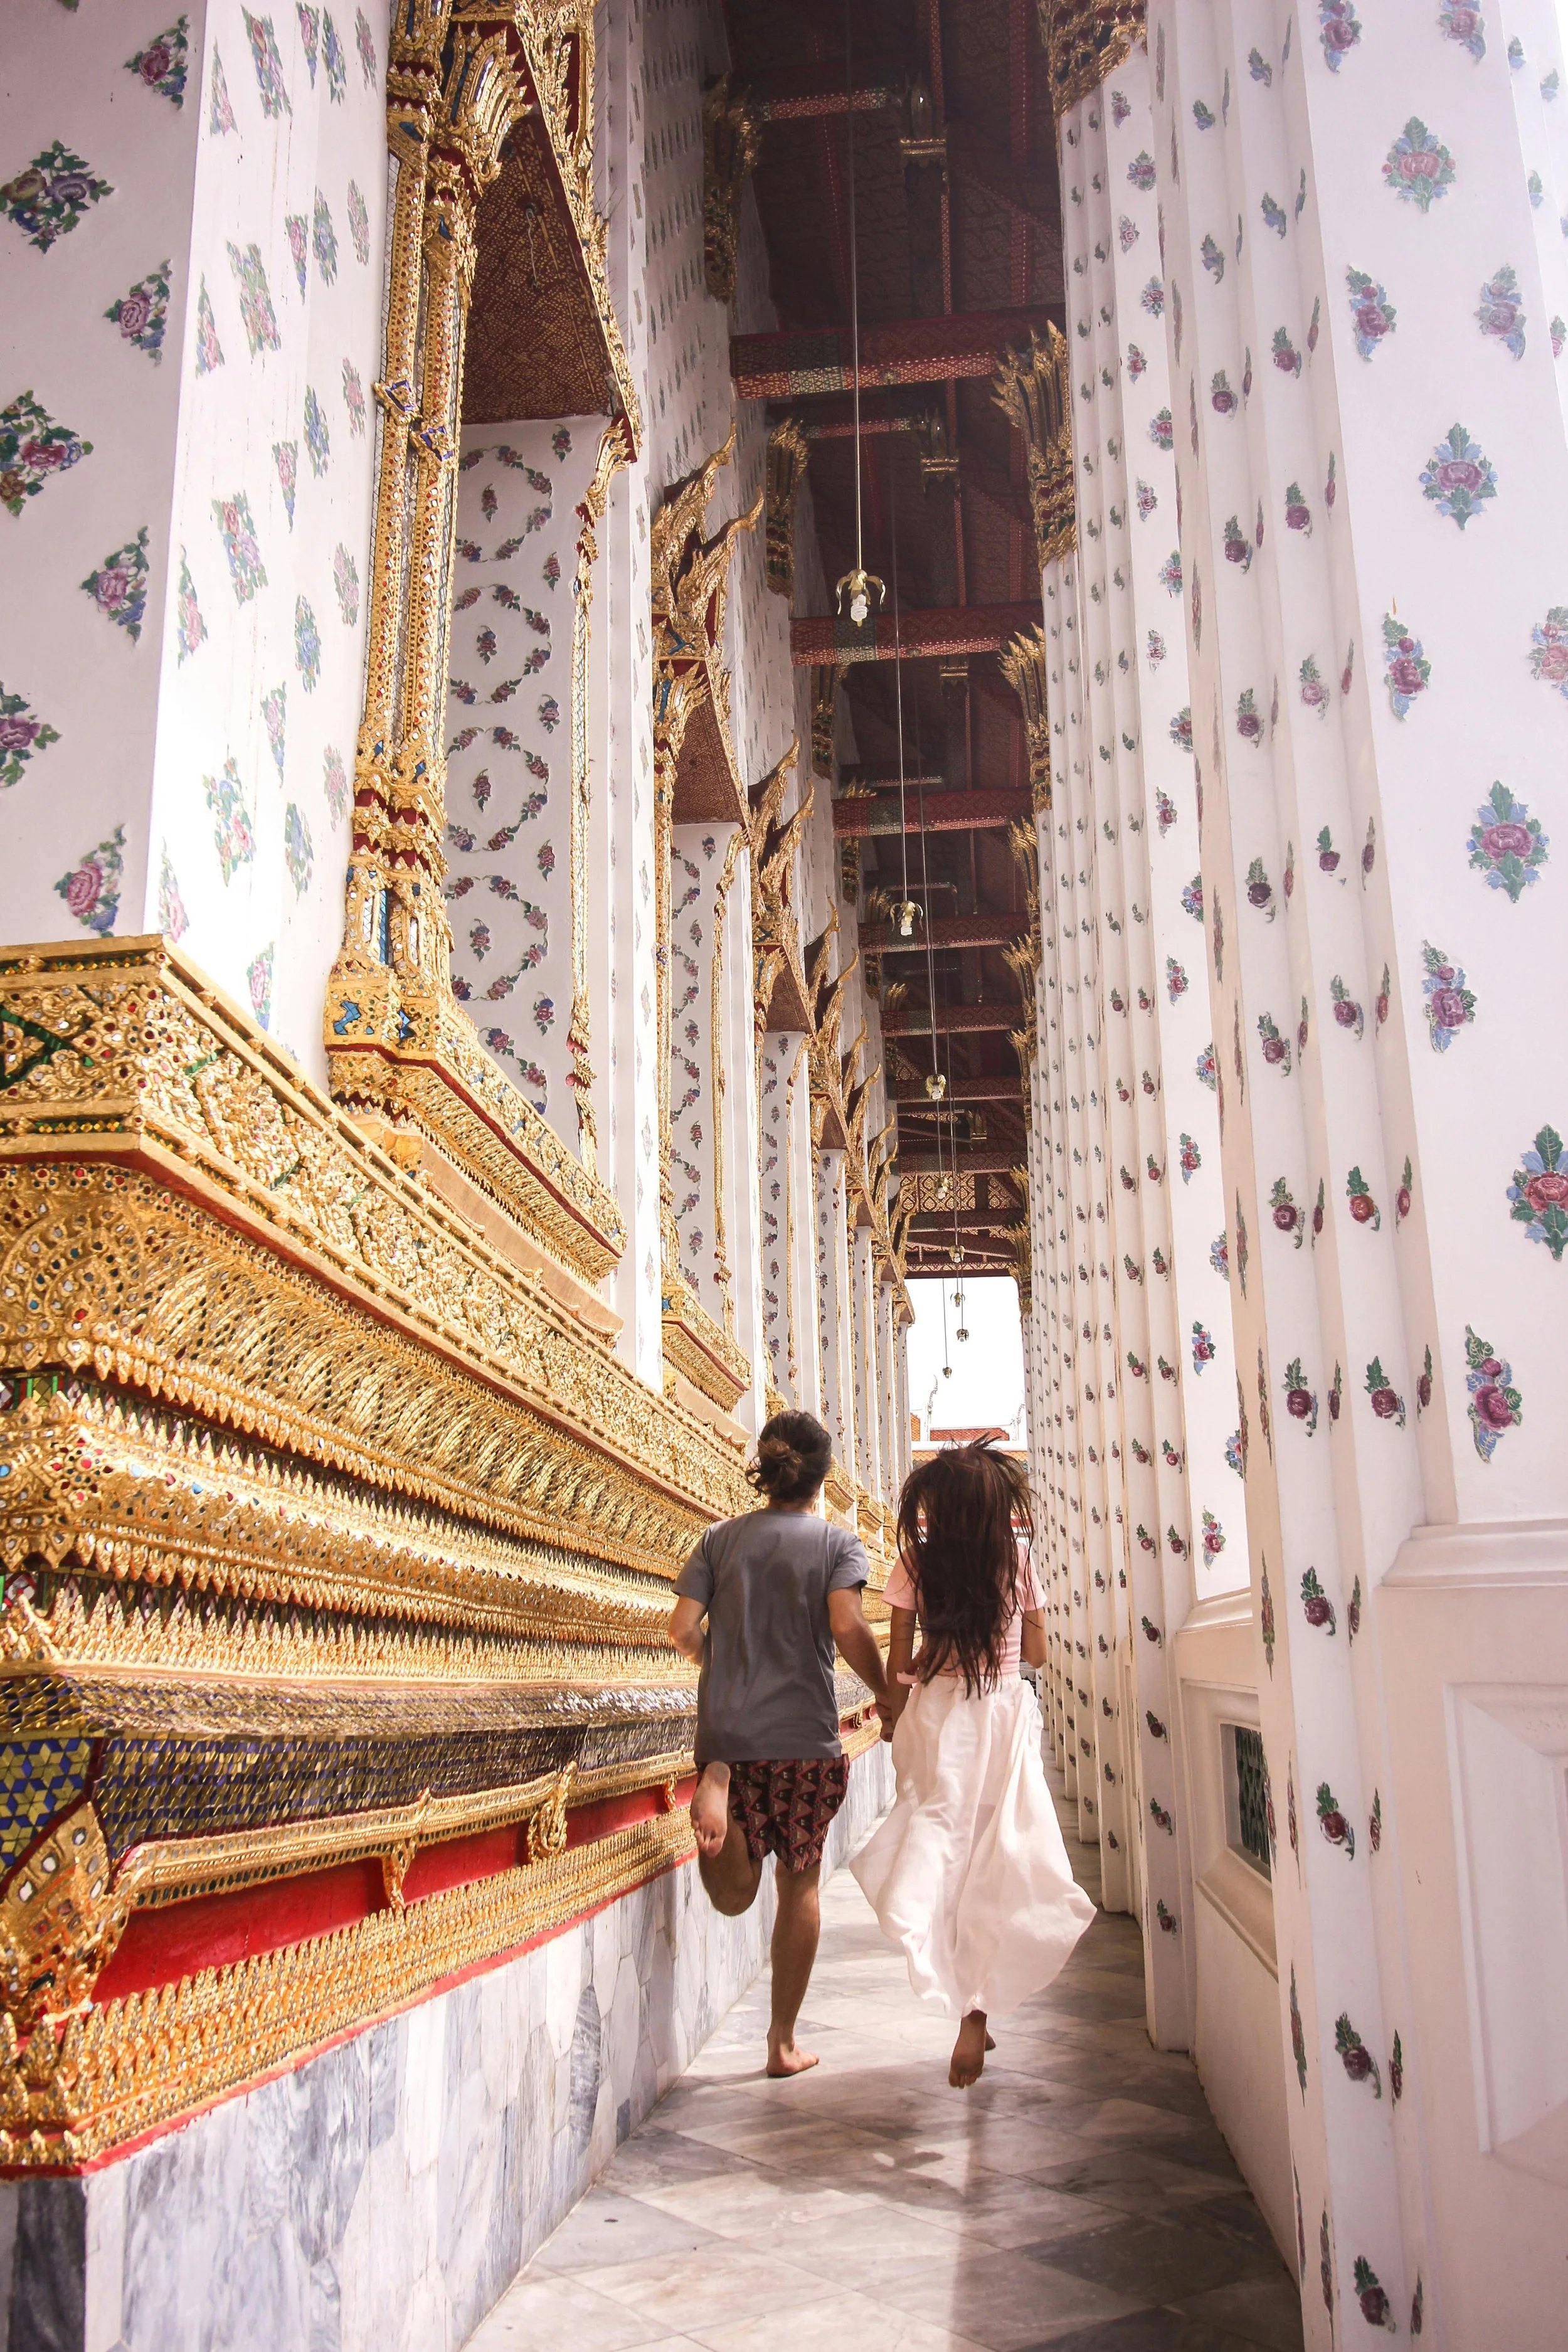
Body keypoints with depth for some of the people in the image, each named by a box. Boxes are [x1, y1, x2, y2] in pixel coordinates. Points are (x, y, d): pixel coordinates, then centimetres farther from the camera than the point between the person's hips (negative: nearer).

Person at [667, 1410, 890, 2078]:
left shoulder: (721, 1538, 8)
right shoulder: (838, 1543, 0)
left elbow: (682, 1627, 1)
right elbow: (848, 1628, -15)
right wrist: (886, 1694, 0)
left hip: (726, 1732, 2)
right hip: (804, 1736, -2)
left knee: (735, 1894, 7)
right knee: (799, 1882, 13)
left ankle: (716, 1791, -25)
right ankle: (783, 2041, 18)